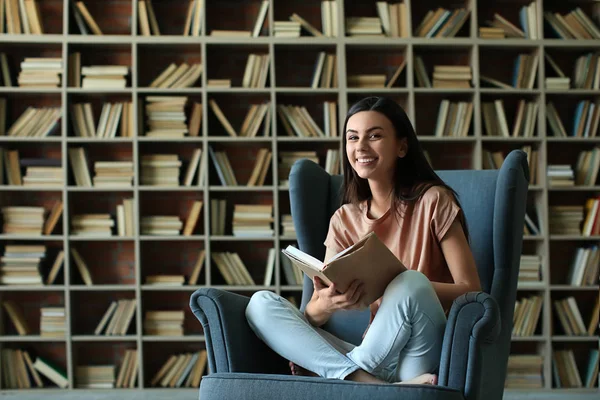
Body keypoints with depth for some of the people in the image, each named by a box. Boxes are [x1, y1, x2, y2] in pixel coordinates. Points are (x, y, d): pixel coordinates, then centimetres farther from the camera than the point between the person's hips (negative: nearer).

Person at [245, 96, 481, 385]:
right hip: (374, 354, 4)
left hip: (421, 357, -4)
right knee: (261, 304, -13)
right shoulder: (344, 219, 11)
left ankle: (342, 373, -17)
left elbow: (470, 290, -7)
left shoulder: (432, 201, 0)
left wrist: (400, 286, -23)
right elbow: (311, 317, 5)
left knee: (411, 282, -34)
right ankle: (366, 382, -29)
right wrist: (323, 306, -21)